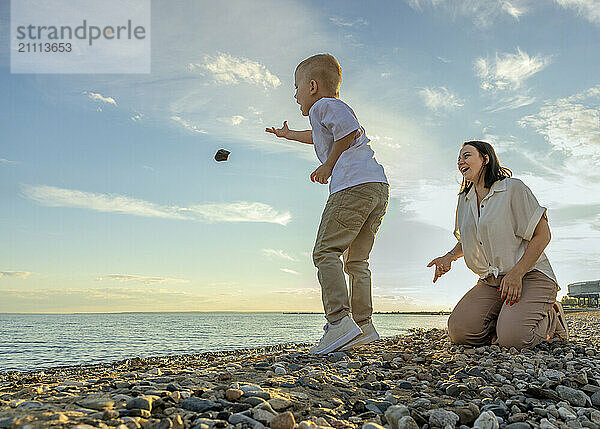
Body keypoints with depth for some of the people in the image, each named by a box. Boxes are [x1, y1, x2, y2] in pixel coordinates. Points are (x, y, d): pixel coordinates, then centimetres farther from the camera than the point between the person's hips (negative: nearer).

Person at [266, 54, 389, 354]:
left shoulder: (323, 105, 6)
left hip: (354, 184, -10)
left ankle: (339, 320, -24)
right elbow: (320, 137, 57)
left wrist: (329, 164, -4)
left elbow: (350, 131, -14)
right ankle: (363, 325, 7)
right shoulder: (338, 109, 35)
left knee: (326, 251, -13)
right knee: (357, 260, 10)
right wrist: (289, 135, 71)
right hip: (379, 186, 10)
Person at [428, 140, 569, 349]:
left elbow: (542, 234, -10)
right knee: (459, 331, -19)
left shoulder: (513, 188, -7)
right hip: (491, 282, 5)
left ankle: (551, 320, 4)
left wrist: (516, 273, -20)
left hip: (529, 275, -5)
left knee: (512, 338, -29)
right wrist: (449, 256, 5)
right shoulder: (464, 200, 14)